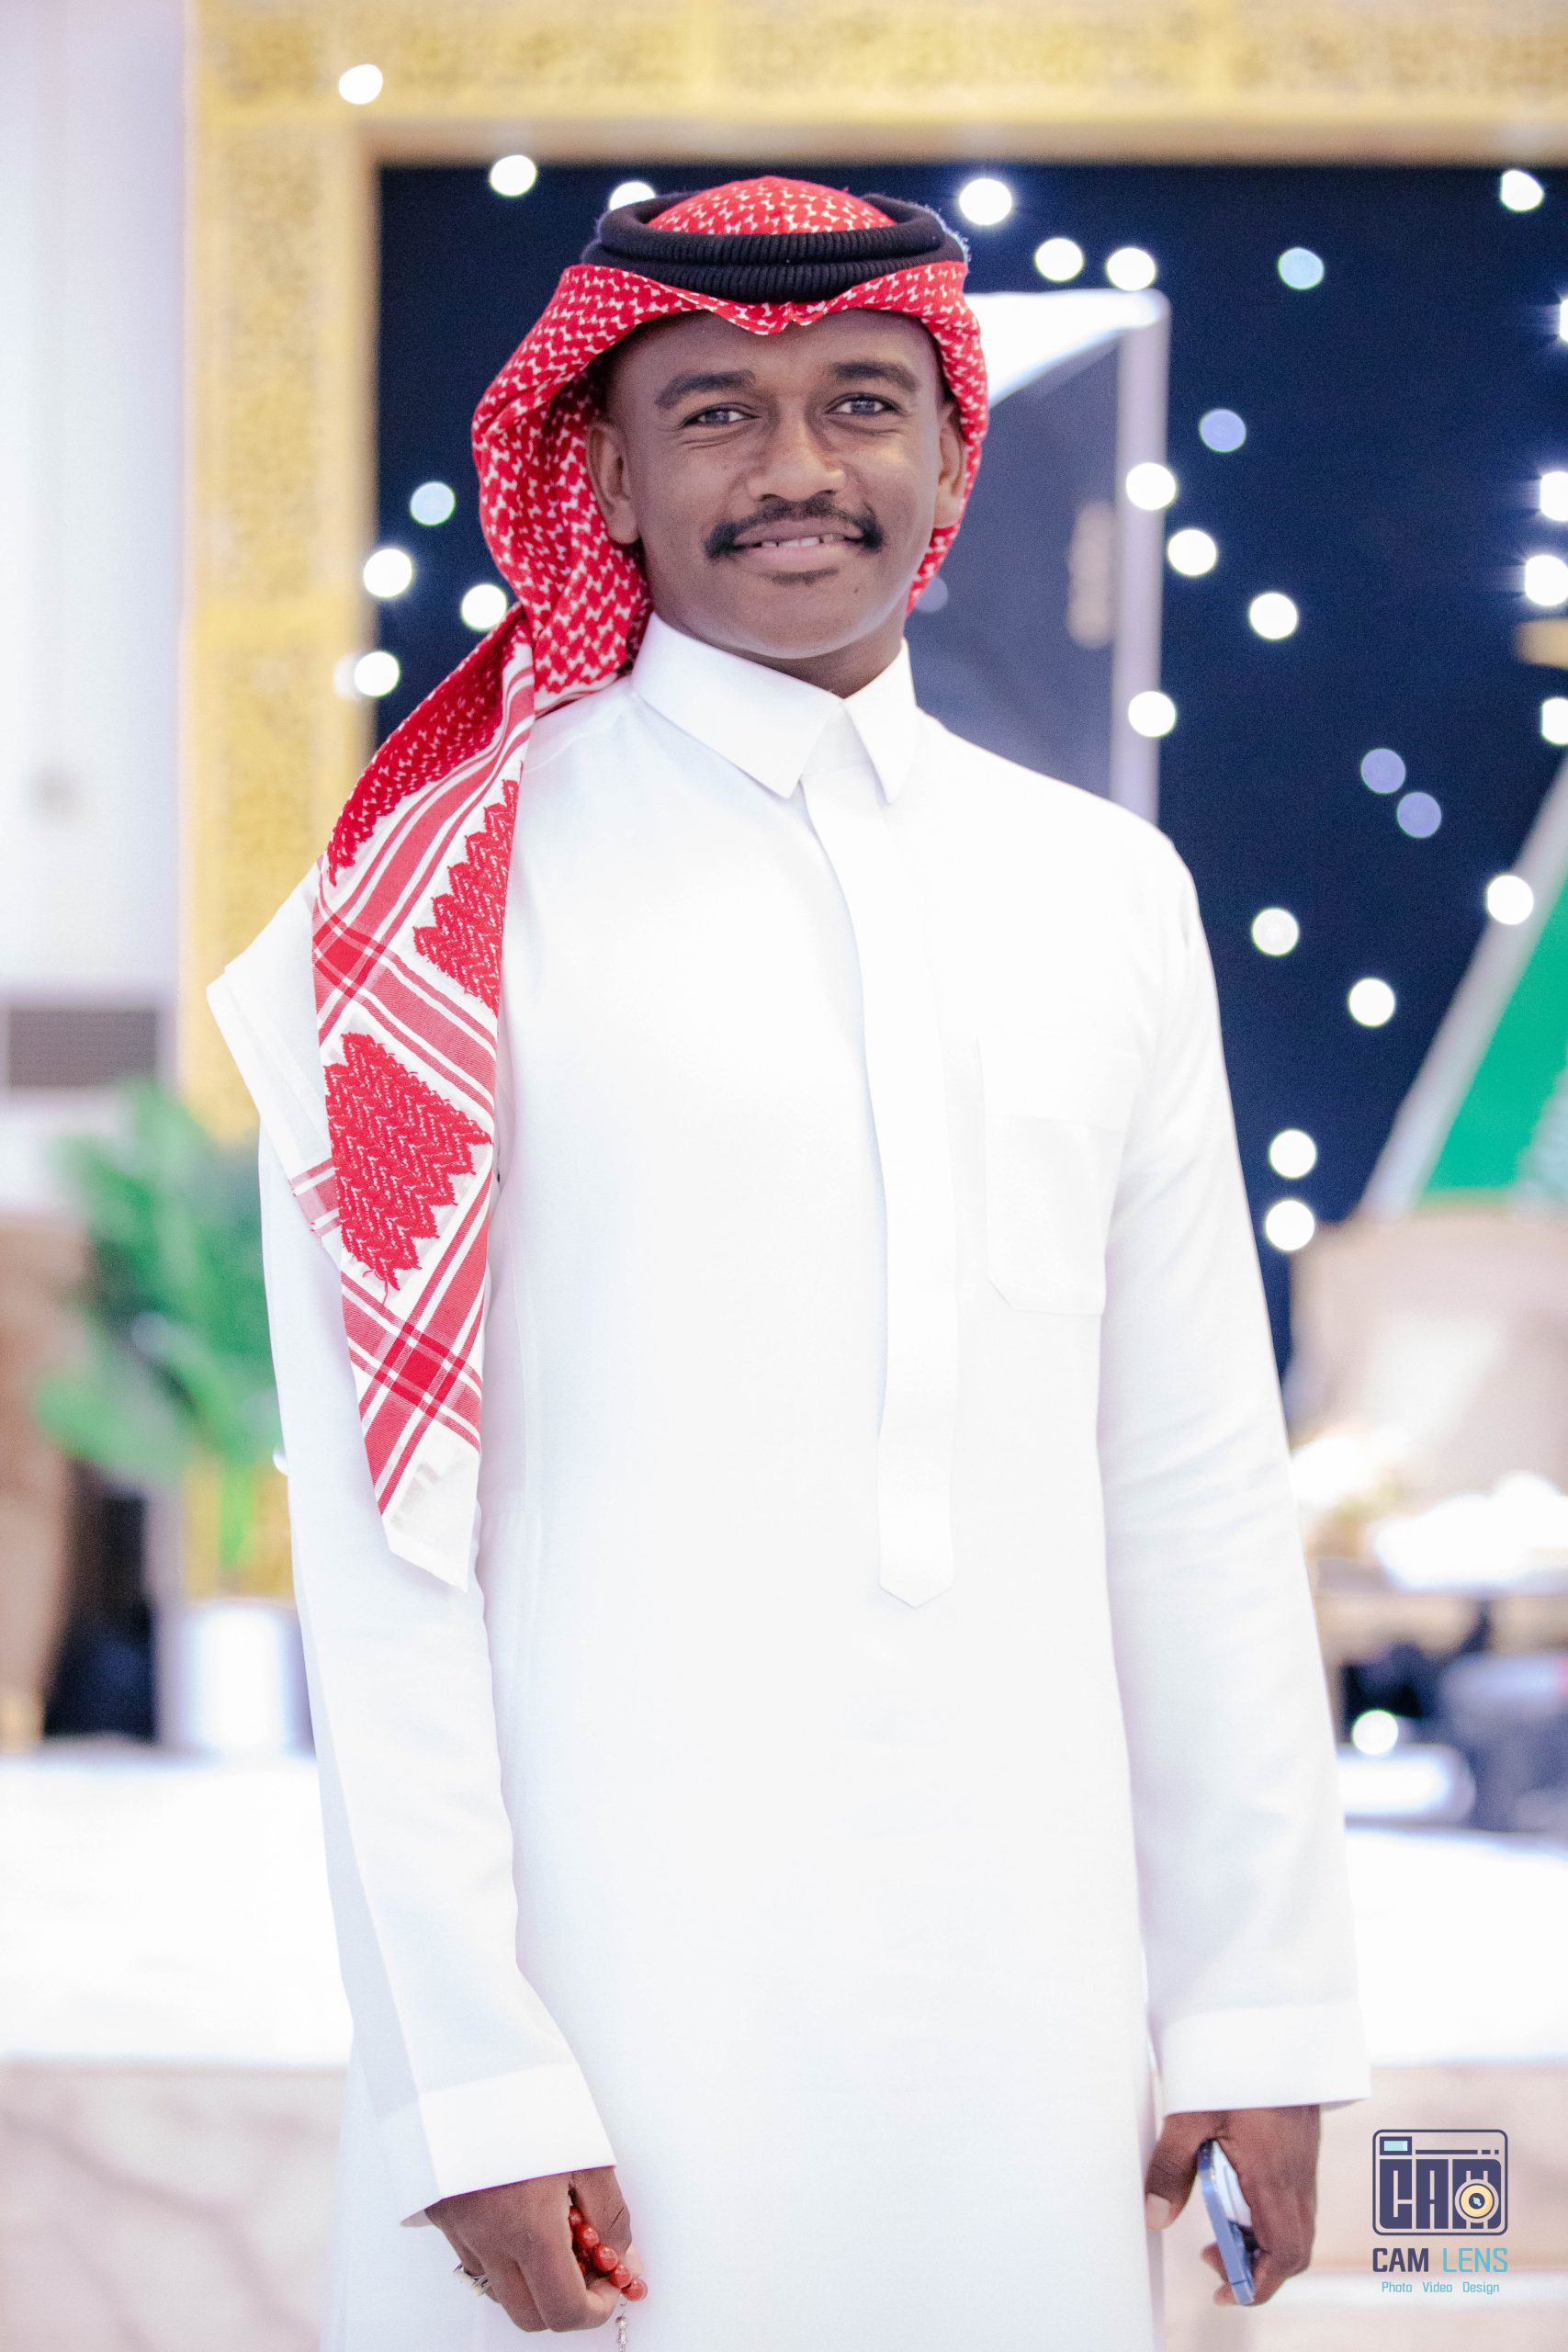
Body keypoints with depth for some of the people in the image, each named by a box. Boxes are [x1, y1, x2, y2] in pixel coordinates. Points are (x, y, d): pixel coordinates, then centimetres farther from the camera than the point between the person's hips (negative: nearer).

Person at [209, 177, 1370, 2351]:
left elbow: (1198, 1494, 10)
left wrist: (1265, 2003, 8)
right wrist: (473, 2076, -11)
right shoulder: (464, 895, -3)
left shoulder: (1106, 896, 9)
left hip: (1025, 2003, 4)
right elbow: (381, 1529, -6)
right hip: (615, 1987, -3)